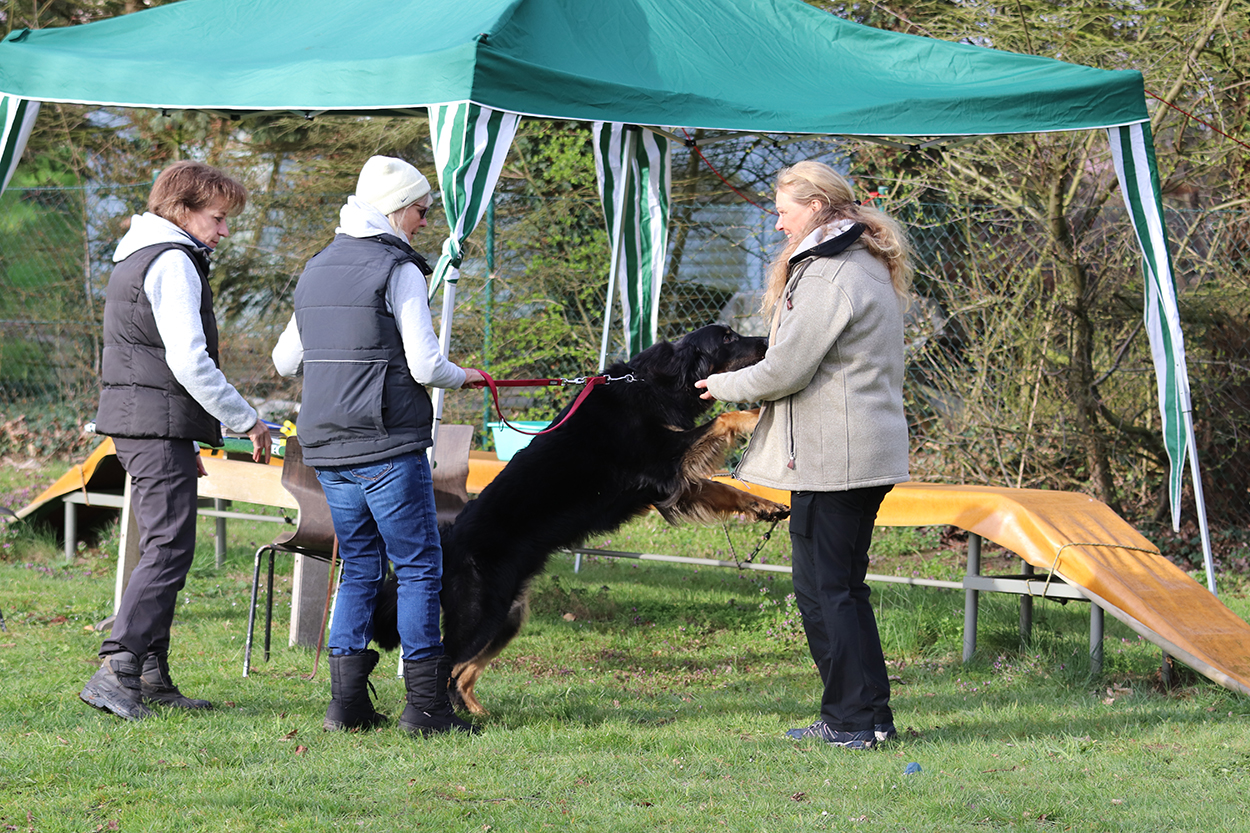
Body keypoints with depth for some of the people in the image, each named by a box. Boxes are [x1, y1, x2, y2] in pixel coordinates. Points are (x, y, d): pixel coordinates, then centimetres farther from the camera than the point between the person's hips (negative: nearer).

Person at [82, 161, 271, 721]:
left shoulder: (135, 260, 21)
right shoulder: (173, 262, -11)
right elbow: (189, 360, -19)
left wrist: (187, 442, 24)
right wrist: (246, 421, -11)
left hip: (133, 423, 10)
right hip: (160, 424, -10)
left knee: (163, 549, 12)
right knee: (169, 549, -13)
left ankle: (151, 678, 12)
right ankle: (116, 670, -20)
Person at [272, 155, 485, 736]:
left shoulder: (316, 270, 13)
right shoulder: (398, 270, -9)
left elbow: (285, 360, 18)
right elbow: (426, 365, -13)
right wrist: (464, 377, 7)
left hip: (326, 448, 7)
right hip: (387, 446, -7)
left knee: (359, 568, 13)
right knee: (419, 567, 0)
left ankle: (347, 702, 8)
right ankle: (425, 705, -3)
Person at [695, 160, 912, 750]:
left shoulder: (828, 275, -16)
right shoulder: (870, 267, 17)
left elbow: (784, 372, -17)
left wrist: (723, 386, 1)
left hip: (829, 457, -10)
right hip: (869, 453, 10)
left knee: (822, 588, -5)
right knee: (844, 585, 14)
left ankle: (851, 719, -3)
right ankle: (870, 713, 16)